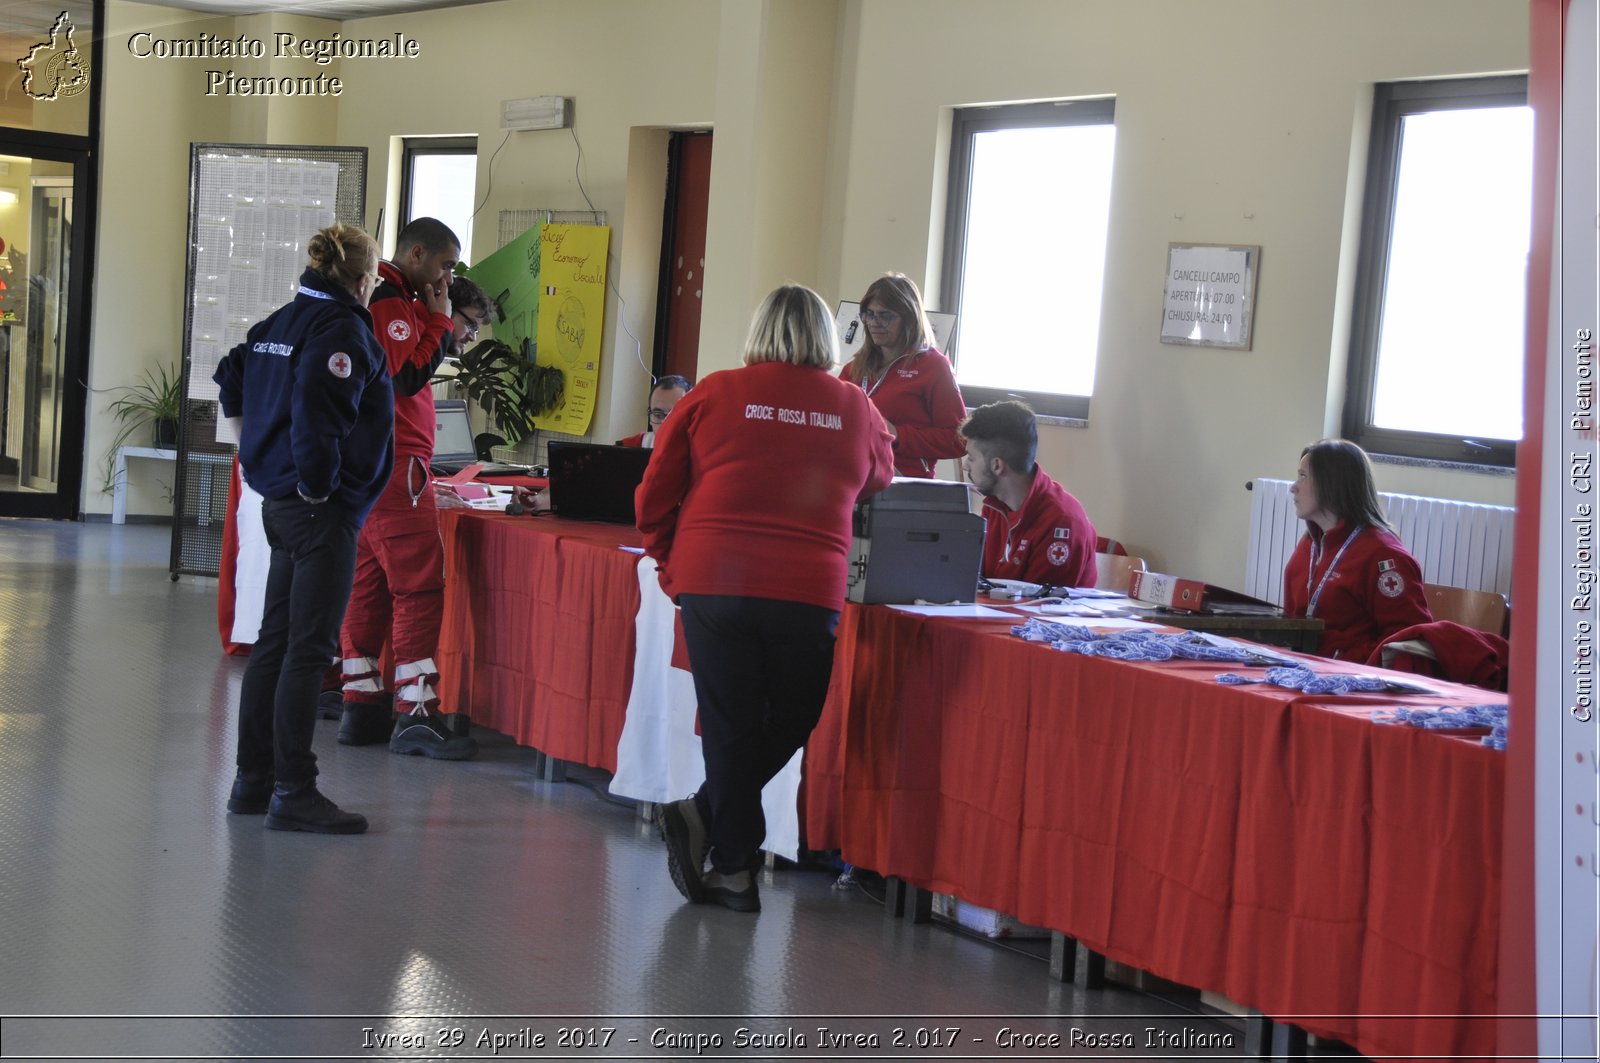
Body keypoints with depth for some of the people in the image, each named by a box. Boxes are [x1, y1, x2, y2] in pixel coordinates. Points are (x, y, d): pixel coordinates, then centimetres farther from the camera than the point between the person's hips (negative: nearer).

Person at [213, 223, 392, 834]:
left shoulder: (285, 320, 12)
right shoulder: (344, 328, -15)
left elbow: (231, 379, 22)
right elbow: (316, 410, -28)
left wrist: (255, 452, 24)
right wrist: (318, 485, -16)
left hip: (280, 502, 9)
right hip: (322, 510, -9)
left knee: (275, 641, 14)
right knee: (308, 650, -4)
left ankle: (253, 781, 21)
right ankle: (293, 794, 0)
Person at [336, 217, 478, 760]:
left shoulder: (388, 299, 19)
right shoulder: (392, 303, -13)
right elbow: (409, 378, -18)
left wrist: (435, 322, 10)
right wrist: (440, 320, -11)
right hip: (395, 462, -10)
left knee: (369, 586, 10)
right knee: (420, 585, -9)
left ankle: (363, 706, 13)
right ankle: (415, 715, -10)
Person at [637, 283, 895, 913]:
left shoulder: (713, 395, 6)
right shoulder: (855, 408, 9)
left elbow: (654, 496, 9)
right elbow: (881, 482, 28)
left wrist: (671, 563, 24)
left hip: (711, 582, 0)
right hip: (809, 593, 0)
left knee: (729, 725, 9)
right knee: (790, 721, 17)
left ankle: (733, 868, 11)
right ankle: (705, 814, 10)